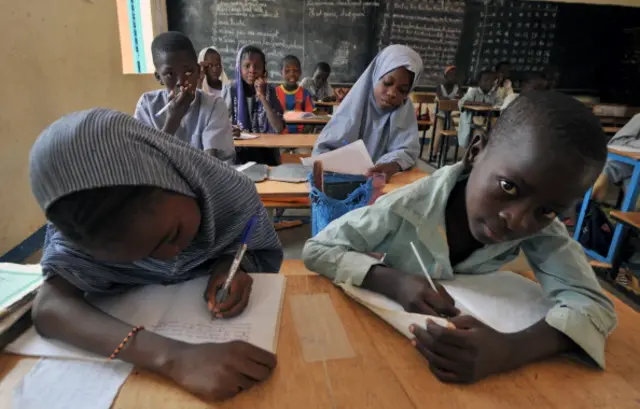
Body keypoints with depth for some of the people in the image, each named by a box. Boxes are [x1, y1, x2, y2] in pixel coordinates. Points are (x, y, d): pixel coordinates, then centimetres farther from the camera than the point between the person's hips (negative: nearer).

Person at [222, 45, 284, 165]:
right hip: (237, 154, -1)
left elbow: (279, 128, -8)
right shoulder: (230, 90, 0)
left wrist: (262, 97, -14)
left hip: (265, 154, 1)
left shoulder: (270, 91, 3)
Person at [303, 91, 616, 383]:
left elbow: (596, 306, -24)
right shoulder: (406, 208, -28)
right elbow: (316, 251, -23)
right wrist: (394, 283, -38)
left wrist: (509, 350, -42)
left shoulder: (541, 229, -18)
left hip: (467, 340, 3)